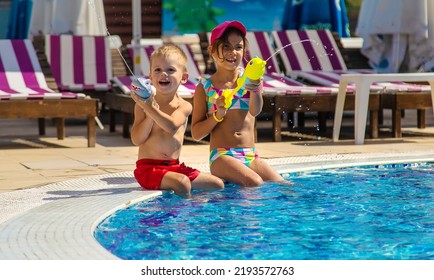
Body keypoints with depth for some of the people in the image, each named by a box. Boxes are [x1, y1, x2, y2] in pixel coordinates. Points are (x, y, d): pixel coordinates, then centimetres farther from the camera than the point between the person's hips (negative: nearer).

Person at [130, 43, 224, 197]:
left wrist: (149, 108, -27)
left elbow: (172, 126, -21)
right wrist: (150, 115, -20)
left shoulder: (184, 106, 1)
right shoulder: (142, 105, -2)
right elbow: (136, 140, -10)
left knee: (218, 185, -1)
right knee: (182, 183, -30)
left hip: (175, 166, 4)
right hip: (148, 167, -4)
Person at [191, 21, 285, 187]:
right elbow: (196, 133, 2)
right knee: (254, 183, -27)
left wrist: (255, 90, -36)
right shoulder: (205, 87, 1)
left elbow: (255, 111, -16)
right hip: (222, 156, -3)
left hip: (250, 155, 3)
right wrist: (218, 115, -15)